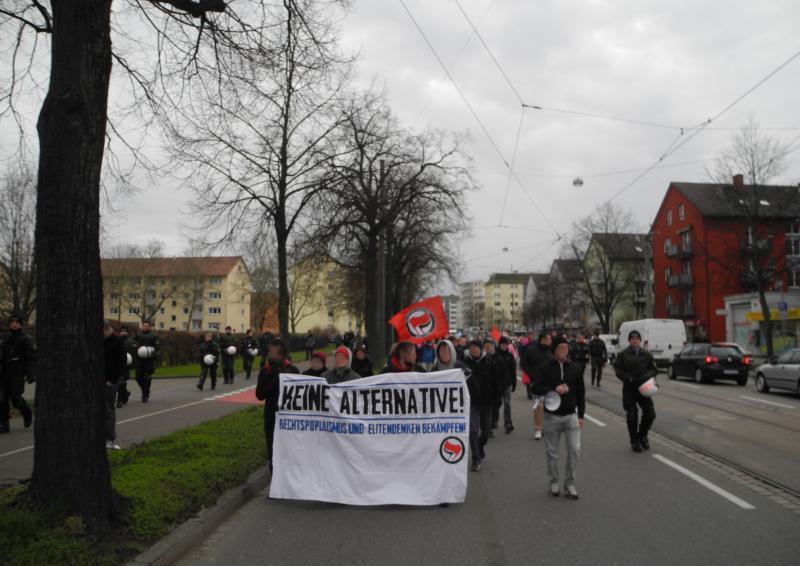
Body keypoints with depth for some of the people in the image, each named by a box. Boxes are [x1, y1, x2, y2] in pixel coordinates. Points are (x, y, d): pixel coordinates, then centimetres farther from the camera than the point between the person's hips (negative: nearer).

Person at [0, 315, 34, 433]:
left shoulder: (25, 339, -3)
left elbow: (31, 357, -7)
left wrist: (30, 374, -14)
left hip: (18, 373, -5)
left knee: (15, 398, -8)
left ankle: (27, 414, 19)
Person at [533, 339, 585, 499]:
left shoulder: (575, 368, 4)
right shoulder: (545, 368, -3)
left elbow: (581, 392, 8)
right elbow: (536, 388, -9)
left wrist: (581, 415, 5)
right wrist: (554, 389, -23)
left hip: (571, 415, 1)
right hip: (552, 416, -1)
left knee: (575, 450, -5)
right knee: (552, 453, 8)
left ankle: (570, 484, 10)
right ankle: (554, 484, 24)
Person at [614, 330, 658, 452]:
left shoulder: (646, 354, 7)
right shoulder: (623, 355, -2)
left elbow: (654, 369, 10)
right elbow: (618, 370, -5)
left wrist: (647, 376, -10)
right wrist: (630, 379, -16)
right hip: (629, 388, -2)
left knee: (650, 413, -1)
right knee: (631, 416, 2)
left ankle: (642, 435, 25)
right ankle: (635, 441, 16)